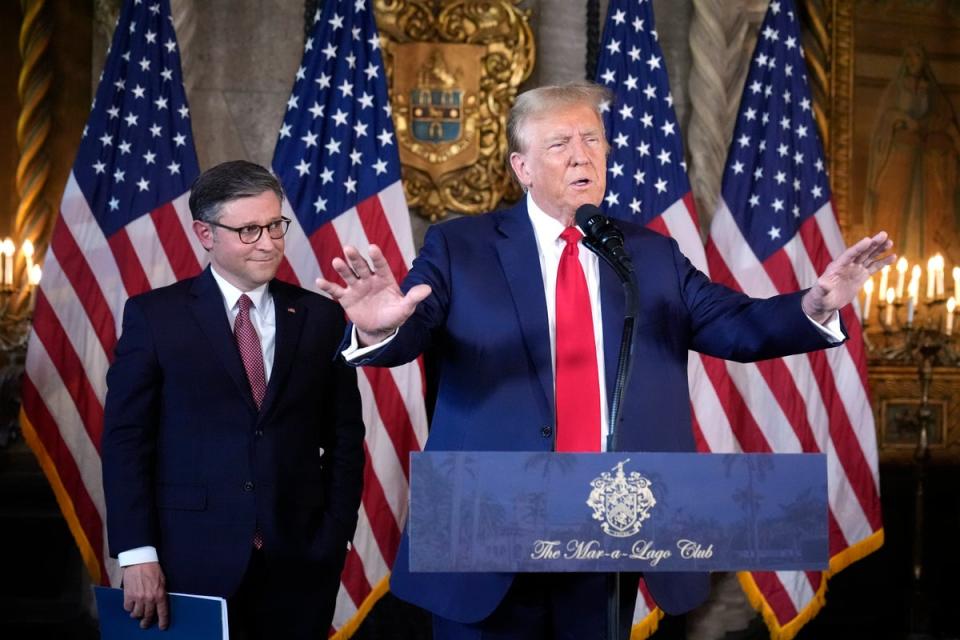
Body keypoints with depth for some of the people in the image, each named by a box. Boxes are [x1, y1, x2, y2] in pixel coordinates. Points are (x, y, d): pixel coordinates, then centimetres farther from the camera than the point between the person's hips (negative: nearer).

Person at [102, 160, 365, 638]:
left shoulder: (320, 317, 6)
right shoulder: (154, 316, 0)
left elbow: (344, 438, 8)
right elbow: (126, 438, -3)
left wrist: (335, 539, 0)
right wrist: (137, 555, -9)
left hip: (299, 559, 2)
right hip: (192, 561, -2)